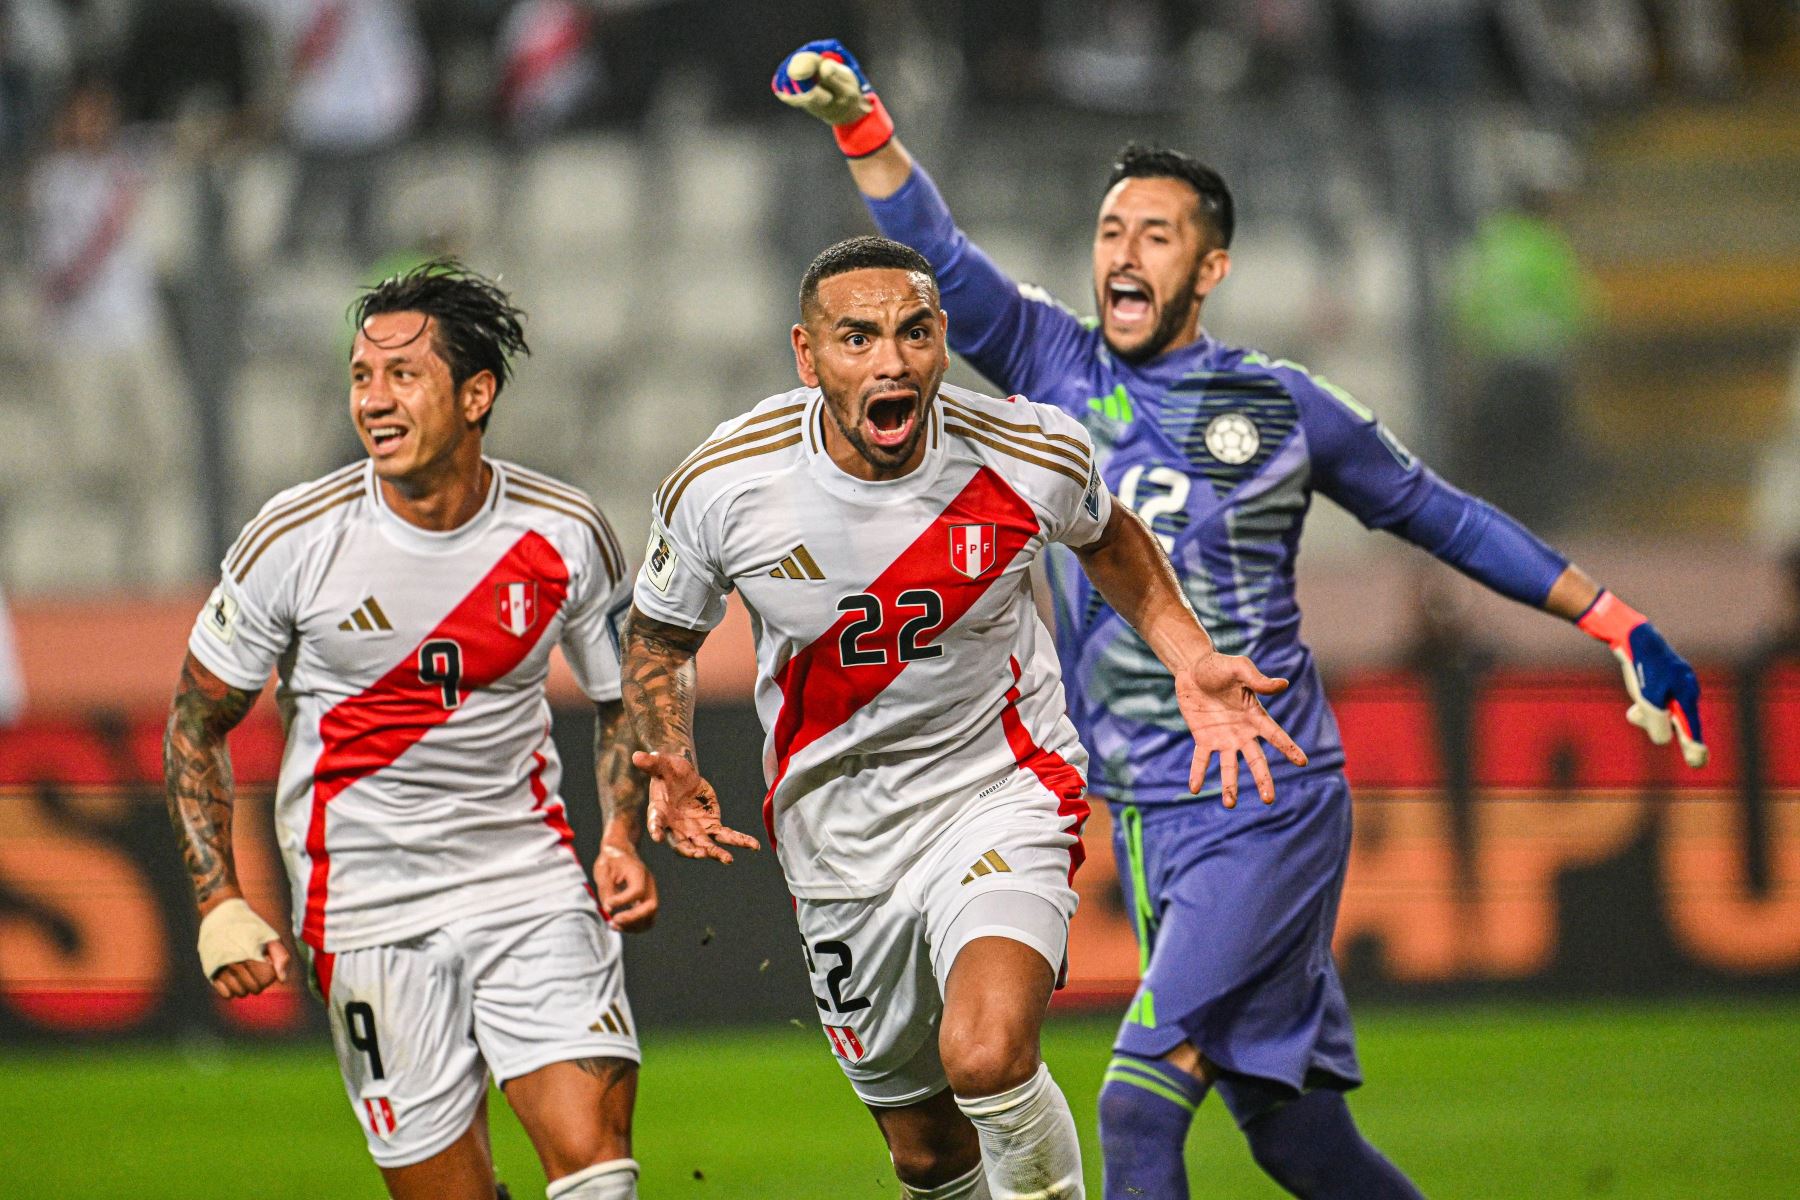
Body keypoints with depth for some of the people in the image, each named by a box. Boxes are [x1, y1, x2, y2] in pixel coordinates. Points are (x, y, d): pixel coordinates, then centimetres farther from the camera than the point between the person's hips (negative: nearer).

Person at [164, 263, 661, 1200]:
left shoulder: (566, 536, -5)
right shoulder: (294, 541, -9)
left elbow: (622, 699, 13)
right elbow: (196, 726, 3)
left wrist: (623, 842, -4)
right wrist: (220, 905, -8)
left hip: (529, 875, 1)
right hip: (367, 904, -1)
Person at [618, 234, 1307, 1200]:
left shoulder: (1033, 458, -15)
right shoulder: (720, 487, -16)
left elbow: (1104, 537, 11)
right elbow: (657, 639, 4)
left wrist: (1190, 660, 0)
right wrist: (670, 764, -13)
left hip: (1002, 791, -2)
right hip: (839, 829, 2)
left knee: (987, 1055, -30)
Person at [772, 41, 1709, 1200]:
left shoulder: (1282, 406, 0)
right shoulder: (1059, 368, 7)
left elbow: (1443, 517, 11)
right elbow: (941, 262, -5)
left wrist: (1618, 624, 11)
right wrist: (860, 123, -20)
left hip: (1270, 812, -4)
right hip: (1145, 823, 4)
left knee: (1140, 1103, -18)